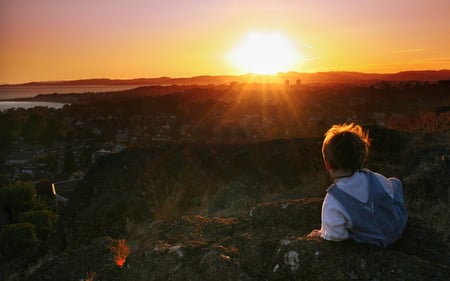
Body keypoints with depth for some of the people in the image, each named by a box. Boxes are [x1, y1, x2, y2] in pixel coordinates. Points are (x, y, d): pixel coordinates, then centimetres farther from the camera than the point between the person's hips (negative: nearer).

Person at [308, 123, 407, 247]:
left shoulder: (332, 203, -33)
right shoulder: (377, 179, -25)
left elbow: (336, 236, -23)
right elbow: (390, 195, -3)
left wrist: (321, 234, -2)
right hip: (399, 226, 1)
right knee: (395, 182, 25)